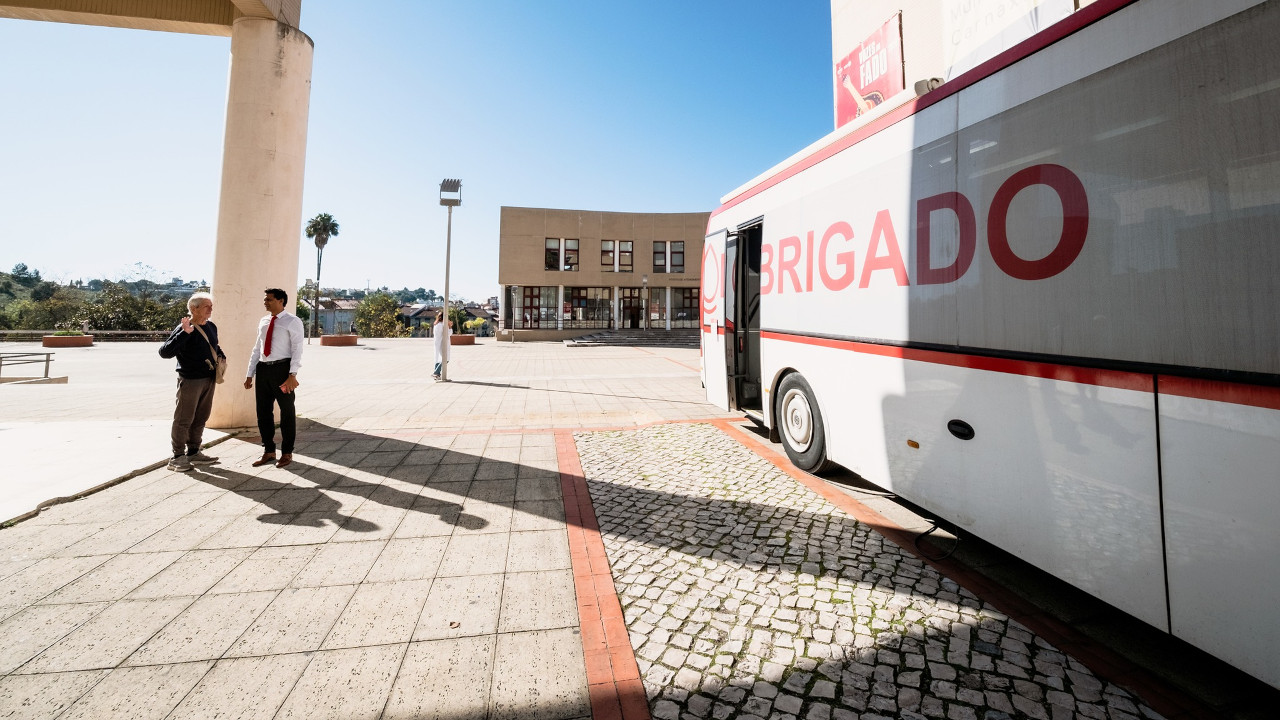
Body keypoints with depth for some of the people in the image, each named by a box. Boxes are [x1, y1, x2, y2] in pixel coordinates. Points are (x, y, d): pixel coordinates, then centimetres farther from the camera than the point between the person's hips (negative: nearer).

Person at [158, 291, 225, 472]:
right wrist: (185, 333, -30)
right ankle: (178, 457, 12)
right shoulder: (183, 329, -14)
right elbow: (164, 352, -23)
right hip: (190, 380, -7)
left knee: (201, 418, 15)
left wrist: (221, 356, 9)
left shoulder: (211, 327, 9)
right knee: (184, 419, 1)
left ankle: (193, 452, 27)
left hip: (209, 379, 7)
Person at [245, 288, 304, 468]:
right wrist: (249, 374, 13)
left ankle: (287, 453, 15)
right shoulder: (263, 321, 14)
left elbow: (297, 349, -13)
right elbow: (257, 349, 18)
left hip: (282, 368, -7)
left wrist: (292, 375, -22)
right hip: (263, 369, 7)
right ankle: (269, 451, 25)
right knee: (263, 412, 11)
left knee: (287, 412, 4)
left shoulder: (293, 322, -6)